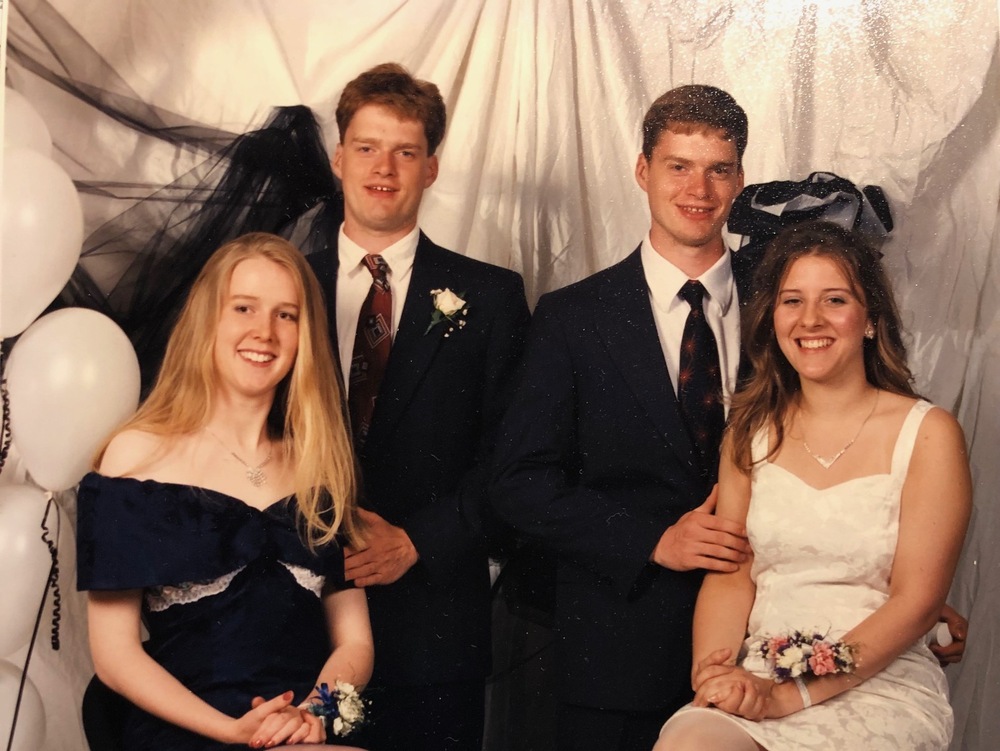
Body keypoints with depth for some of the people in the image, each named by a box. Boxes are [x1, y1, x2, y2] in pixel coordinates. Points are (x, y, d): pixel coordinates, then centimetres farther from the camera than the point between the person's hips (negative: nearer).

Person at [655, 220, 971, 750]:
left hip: (881, 684, -3)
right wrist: (713, 671, -14)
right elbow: (730, 573, 6)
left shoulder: (928, 435, -2)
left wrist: (791, 695, -14)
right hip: (754, 680, 3)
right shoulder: (751, 427, 11)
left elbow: (916, 601, -7)